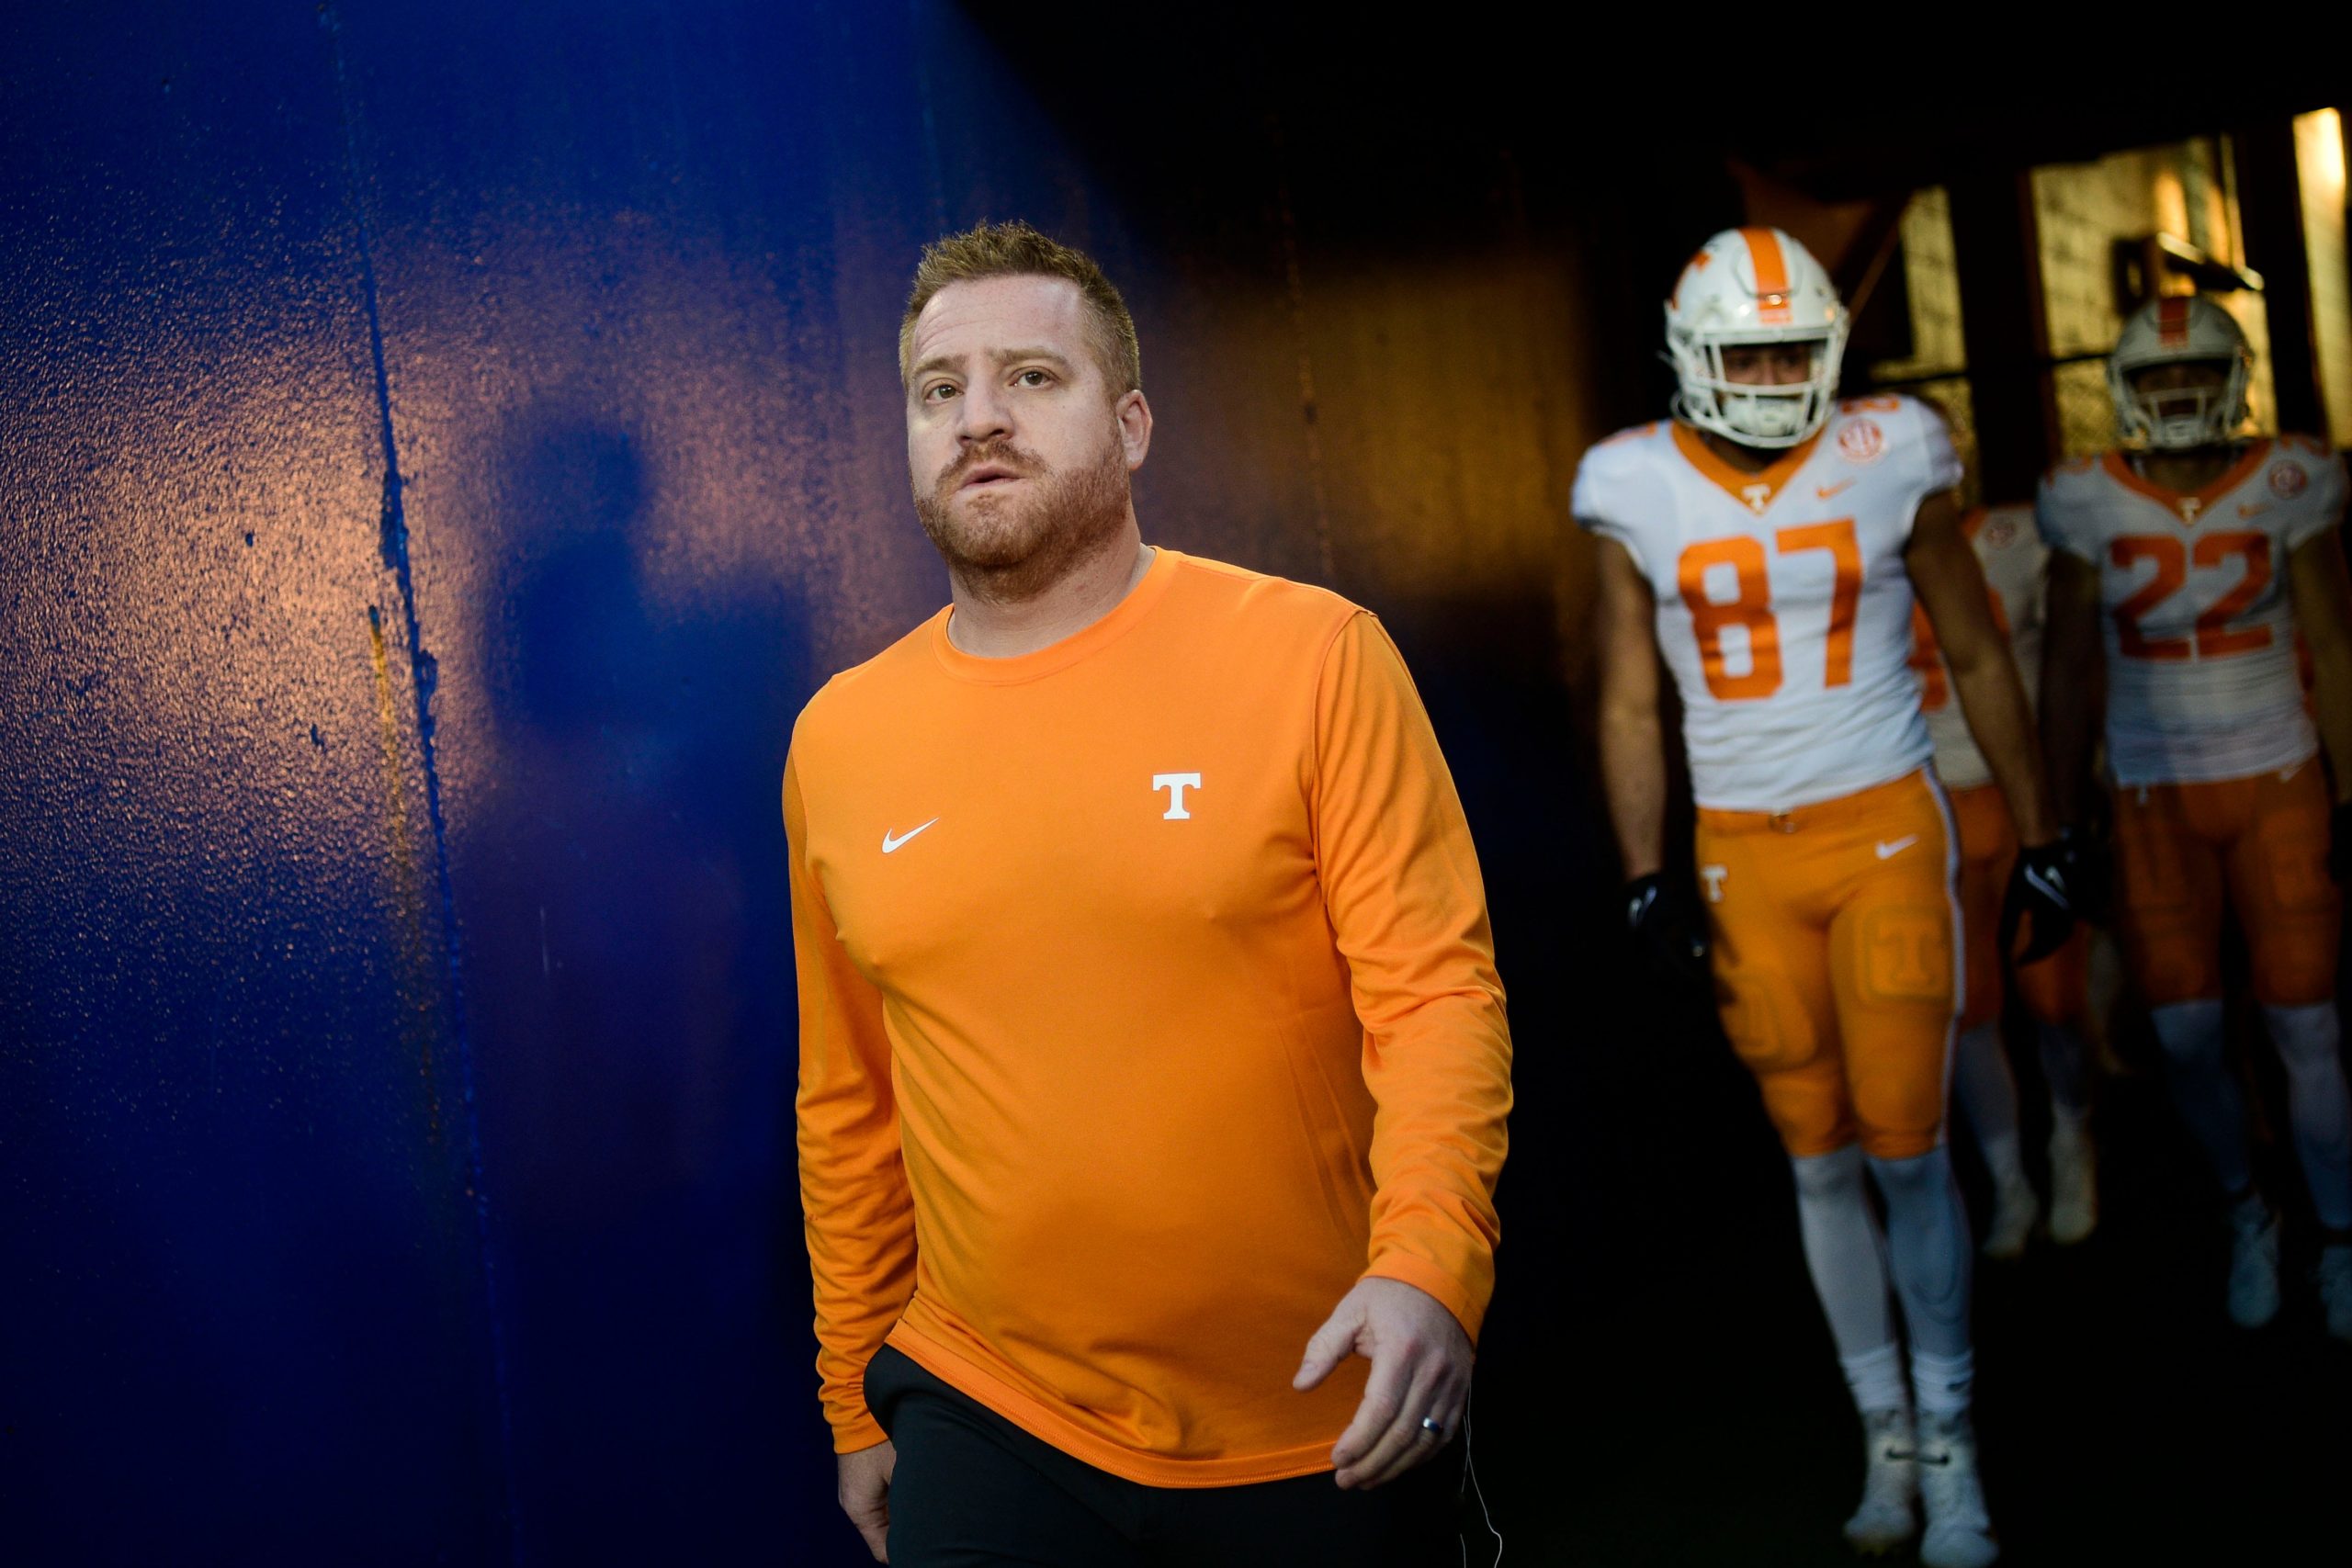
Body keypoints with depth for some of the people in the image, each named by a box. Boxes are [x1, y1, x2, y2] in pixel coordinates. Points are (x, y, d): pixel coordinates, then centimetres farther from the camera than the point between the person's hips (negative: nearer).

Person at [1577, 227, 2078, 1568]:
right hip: (1744, 853, 1)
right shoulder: (1641, 495, -1)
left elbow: (1980, 660, 6)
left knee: (1906, 1145, -4)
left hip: (1886, 830, -1)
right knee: (1820, 1157, 7)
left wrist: (2041, 839, 6)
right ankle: (1888, 1436, 20)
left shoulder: (1888, 462, -2)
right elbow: (1630, 707, 4)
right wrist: (1650, 882, -3)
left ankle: (1950, 1441, 12)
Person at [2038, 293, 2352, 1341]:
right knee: (2185, 1033, 0)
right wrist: (2064, 821, 3)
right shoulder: (2090, 504, -2)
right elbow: (2072, 674, 3)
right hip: (2154, 794, 1)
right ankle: (2245, 1212, 26)